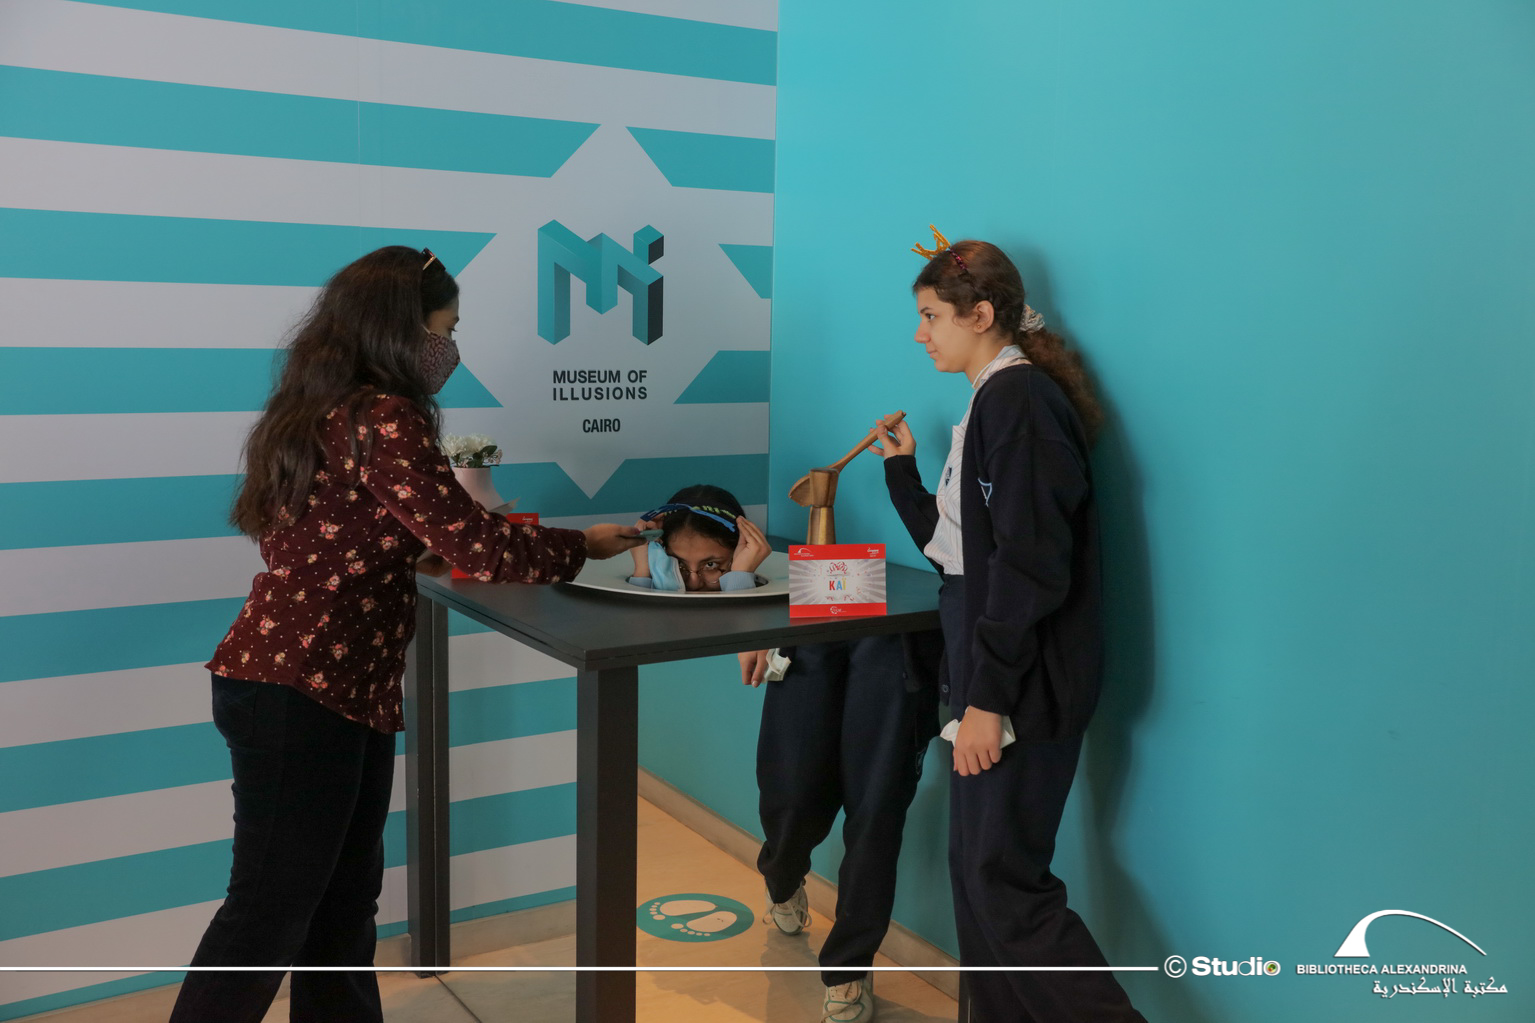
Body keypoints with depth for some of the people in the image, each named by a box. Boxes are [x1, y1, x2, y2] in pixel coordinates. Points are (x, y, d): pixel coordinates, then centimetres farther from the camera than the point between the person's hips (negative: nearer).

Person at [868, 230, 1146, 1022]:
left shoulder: (1020, 400, -15)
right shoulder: (993, 400, 15)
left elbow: (1030, 566, -22)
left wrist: (989, 696, -22)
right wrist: (903, 470, 12)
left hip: (1022, 684, -10)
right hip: (991, 673, 10)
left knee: (1004, 882, -7)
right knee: (976, 868, 14)